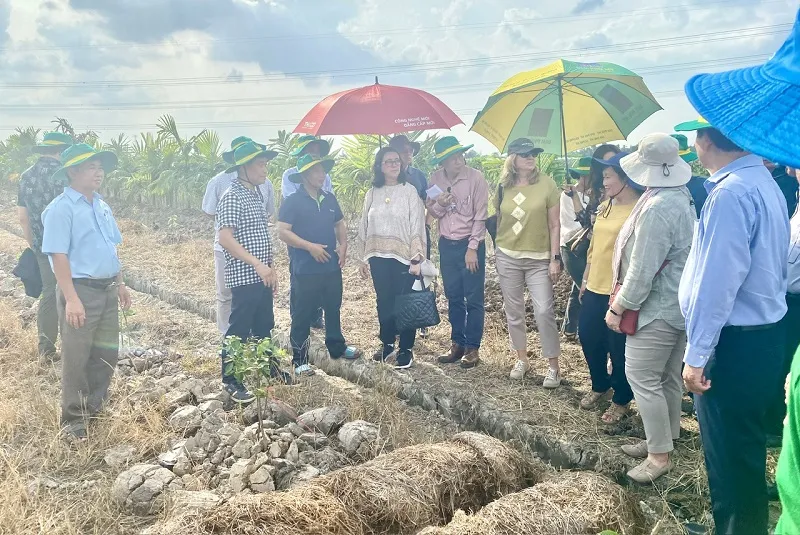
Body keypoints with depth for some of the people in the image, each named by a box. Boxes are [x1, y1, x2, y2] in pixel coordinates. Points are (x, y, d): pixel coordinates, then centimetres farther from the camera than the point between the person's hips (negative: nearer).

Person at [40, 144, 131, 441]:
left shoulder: (102, 207, 12)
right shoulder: (61, 208, -13)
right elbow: (58, 256, -18)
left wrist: (120, 285, 18)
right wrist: (71, 299, -23)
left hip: (107, 290, 8)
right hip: (81, 290, -8)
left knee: (107, 353, 16)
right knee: (77, 359, 4)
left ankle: (94, 408, 34)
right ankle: (73, 419, 19)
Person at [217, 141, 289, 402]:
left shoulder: (256, 194, 13)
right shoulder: (232, 197, -14)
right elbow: (226, 239, -22)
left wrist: (270, 268, 18)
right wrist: (257, 264, -25)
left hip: (262, 276, 9)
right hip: (244, 277, -9)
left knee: (265, 326, 20)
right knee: (239, 331, 1)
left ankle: (268, 368, 35)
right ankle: (231, 381, 13)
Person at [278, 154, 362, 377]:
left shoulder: (330, 199, 9)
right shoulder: (292, 201, -10)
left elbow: (340, 224, 20)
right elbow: (282, 231, -16)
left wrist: (343, 245, 1)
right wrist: (310, 246, -21)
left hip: (332, 266, 6)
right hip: (306, 269, -6)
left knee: (333, 308, 19)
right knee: (303, 314, 2)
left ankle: (337, 347, 36)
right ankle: (300, 360, 13)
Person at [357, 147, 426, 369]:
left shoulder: (409, 191, -3)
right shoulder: (372, 194, 8)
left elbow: (417, 226, -6)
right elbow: (364, 227, 11)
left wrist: (416, 259, -12)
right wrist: (363, 258, 10)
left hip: (402, 257, -3)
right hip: (378, 257, 4)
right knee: (384, 302, 12)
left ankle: (406, 349, 12)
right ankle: (387, 343, 27)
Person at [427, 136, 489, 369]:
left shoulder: (476, 178, -11)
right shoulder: (436, 179, 1)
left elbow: (480, 216, -11)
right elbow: (432, 212, 7)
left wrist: (472, 248, -13)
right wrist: (439, 205, -16)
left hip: (470, 244, -4)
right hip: (446, 245, 5)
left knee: (473, 299, 2)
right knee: (453, 298, 13)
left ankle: (472, 348, 11)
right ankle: (457, 344, 24)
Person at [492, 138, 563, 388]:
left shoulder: (547, 184, -6)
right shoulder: (503, 187, 2)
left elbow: (554, 225, -4)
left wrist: (555, 258, -8)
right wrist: (497, 251, 10)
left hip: (539, 259, -3)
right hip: (507, 258, 3)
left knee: (544, 312, -7)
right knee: (513, 311, 10)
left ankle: (554, 366, 7)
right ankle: (522, 359, 27)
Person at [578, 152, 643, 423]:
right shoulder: (604, 206, 11)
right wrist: (586, 279, 18)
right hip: (594, 288, 8)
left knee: (619, 348, 5)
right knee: (588, 338, 17)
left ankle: (621, 400, 26)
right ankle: (600, 386, 40)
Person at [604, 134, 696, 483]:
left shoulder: (657, 208, -25)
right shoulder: (683, 196, 6)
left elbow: (642, 270, -25)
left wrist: (618, 307, -14)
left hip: (656, 309, -10)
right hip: (680, 304, 10)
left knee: (642, 378, -1)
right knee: (668, 377, 18)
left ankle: (659, 455, 7)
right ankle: (664, 439, 32)